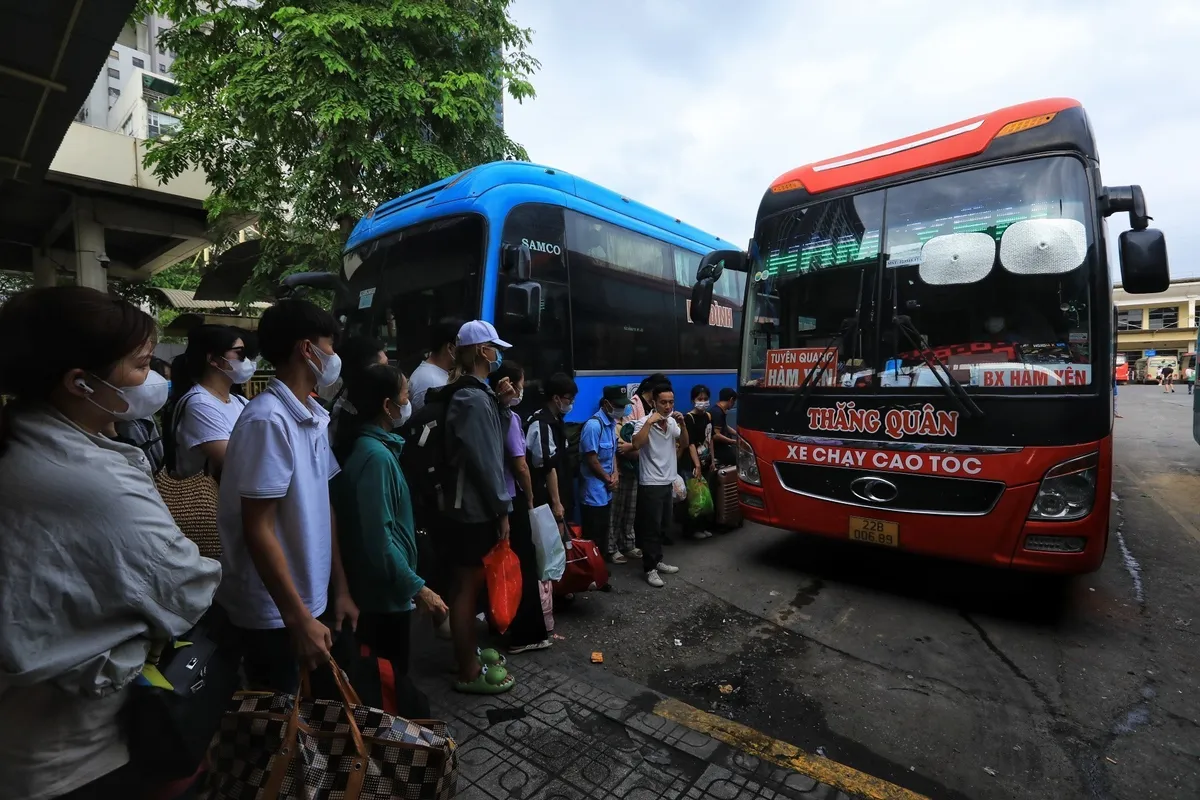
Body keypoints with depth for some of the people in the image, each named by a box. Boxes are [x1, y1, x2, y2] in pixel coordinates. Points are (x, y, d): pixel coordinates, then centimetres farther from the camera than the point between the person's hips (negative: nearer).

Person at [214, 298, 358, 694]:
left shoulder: (315, 417, 4)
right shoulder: (268, 420, -22)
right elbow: (257, 529, -22)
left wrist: (340, 589, 8)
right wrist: (298, 618, -21)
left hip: (314, 601, 7)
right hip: (274, 614, -7)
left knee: (322, 712, 22)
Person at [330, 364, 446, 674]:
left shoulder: (372, 446, 6)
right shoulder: (376, 455, -24)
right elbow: (379, 539, -27)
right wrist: (416, 587, -21)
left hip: (383, 590, 9)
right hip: (385, 593, -9)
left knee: (385, 673, 23)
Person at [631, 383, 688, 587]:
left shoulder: (672, 422, 6)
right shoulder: (645, 422, -16)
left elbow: (684, 444, 6)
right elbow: (637, 444, -31)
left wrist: (682, 424, -8)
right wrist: (650, 421, -31)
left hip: (668, 482, 7)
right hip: (650, 484, -7)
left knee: (663, 526, 17)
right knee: (651, 528, 0)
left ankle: (657, 561, 31)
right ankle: (650, 569, 10)